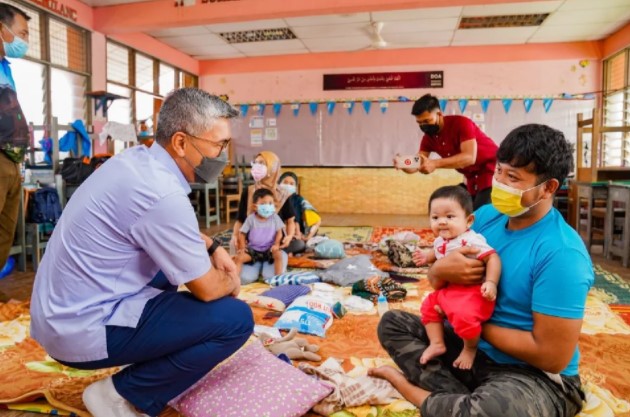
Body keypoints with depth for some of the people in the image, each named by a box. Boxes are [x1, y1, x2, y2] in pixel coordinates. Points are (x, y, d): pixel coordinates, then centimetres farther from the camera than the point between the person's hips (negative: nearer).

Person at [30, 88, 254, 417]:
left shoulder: (137, 159, 1)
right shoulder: (162, 194, -27)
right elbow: (207, 290, -17)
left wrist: (214, 248, 9)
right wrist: (231, 282, 4)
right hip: (83, 329, -9)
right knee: (236, 319, -14)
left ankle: (156, 363, 23)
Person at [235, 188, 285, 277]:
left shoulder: (275, 217, -5)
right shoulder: (251, 218, -8)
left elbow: (279, 232, -2)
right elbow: (242, 234, -2)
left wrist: (276, 244, -18)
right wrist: (242, 247, -12)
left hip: (269, 249, 0)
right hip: (253, 249, 0)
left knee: (278, 254, -29)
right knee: (239, 257, -20)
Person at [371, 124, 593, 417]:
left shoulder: (560, 253, -24)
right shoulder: (486, 216, -3)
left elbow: (553, 356, -23)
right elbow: (435, 280, 5)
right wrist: (441, 269, -20)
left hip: (537, 376, -7)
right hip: (475, 348, 8)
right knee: (394, 323, 3)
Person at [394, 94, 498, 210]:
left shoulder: (461, 123, -23)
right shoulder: (428, 138, -3)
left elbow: (469, 157, -35)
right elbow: (417, 165, -7)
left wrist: (435, 164, -45)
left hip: (491, 171, -7)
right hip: (473, 178, 7)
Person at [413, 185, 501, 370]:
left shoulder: (472, 241, -21)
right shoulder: (440, 241, 7)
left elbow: (492, 257, -25)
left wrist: (491, 283, -33)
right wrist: (427, 256, 12)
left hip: (472, 291, -9)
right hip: (447, 290, 10)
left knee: (463, 315, -30)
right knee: (429, 306, 15)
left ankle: (470, 348, 2)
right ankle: (437, 344, 25)